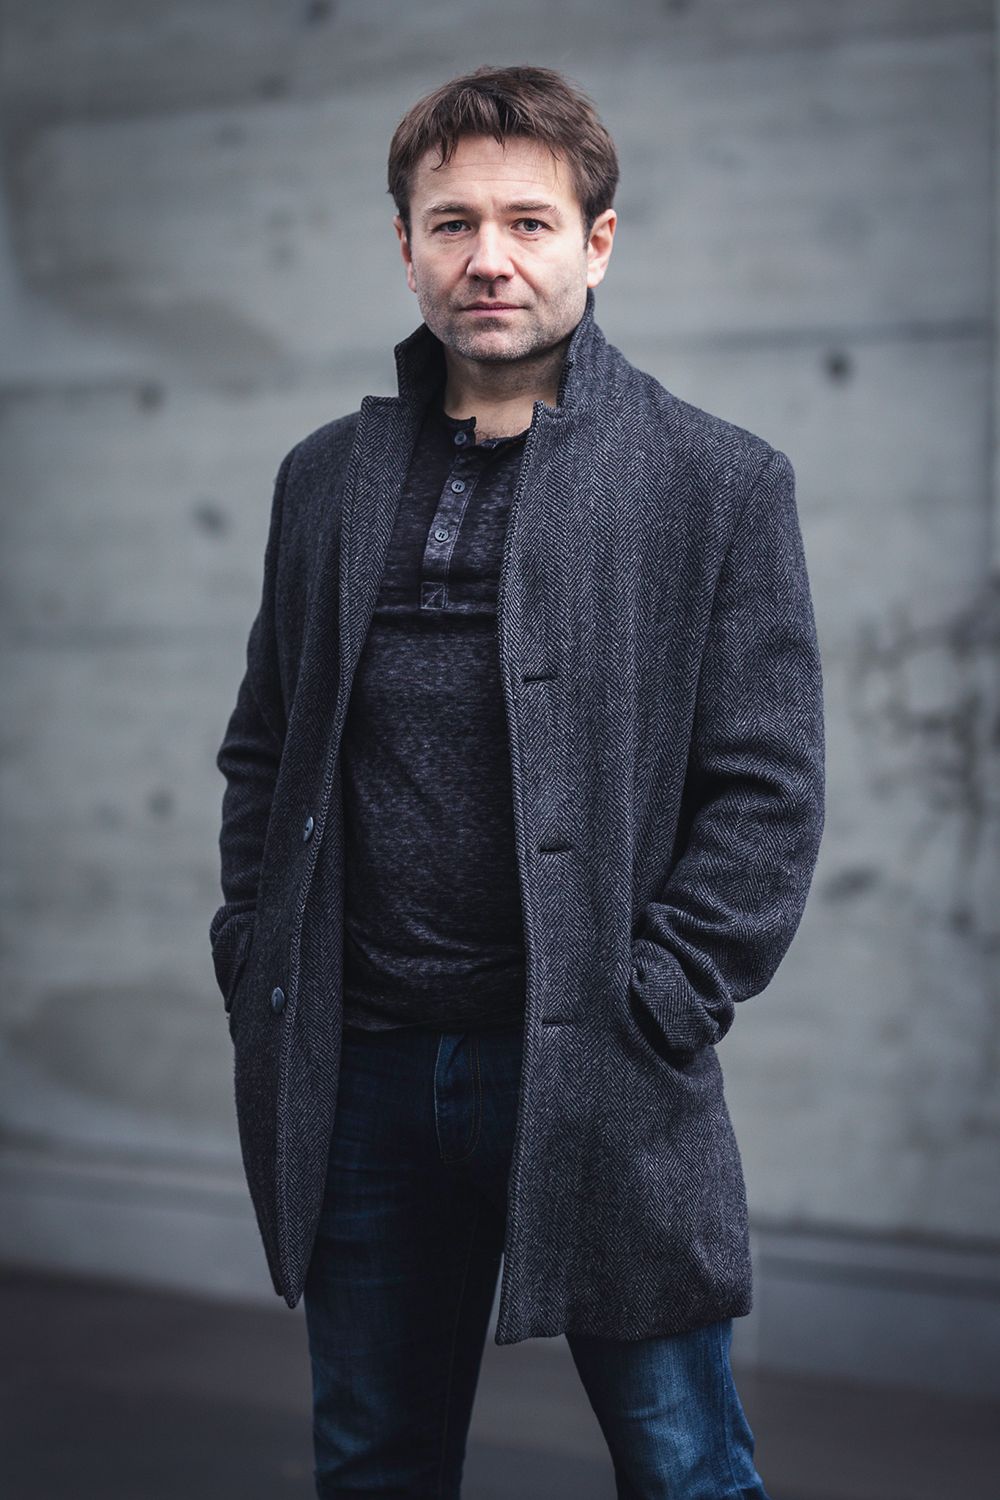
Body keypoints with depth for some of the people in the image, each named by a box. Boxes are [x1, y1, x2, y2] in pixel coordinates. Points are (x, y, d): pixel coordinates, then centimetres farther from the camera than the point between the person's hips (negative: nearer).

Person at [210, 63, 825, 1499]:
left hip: (597, 1081, -3)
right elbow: (262, 748, 15)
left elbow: (768, 789, -5)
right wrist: (255, 972, 5)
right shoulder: (327, 476, 11)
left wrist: (649, 1015, -12)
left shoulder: (719, 481, -2)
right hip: (358, 1074, 4)